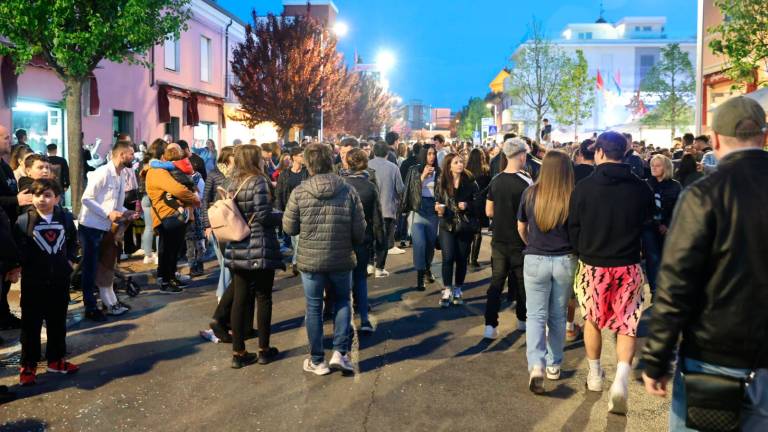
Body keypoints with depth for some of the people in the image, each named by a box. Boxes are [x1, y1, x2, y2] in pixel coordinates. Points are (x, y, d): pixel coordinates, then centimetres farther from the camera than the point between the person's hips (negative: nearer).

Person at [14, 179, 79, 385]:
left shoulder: (65, 218, 0)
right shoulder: (24, 220, -9)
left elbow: (73, 241, 15)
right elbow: (16, 247, -7)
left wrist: (70, 259, 5)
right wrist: (20, 266, -15)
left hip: (60, 280, 3)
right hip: (33, 282, -3)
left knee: (58, 322, 14)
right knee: (31, 324, 5)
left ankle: (56, 359, 29)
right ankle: (28, 366, 17)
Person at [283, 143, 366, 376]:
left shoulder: (299, 192, -11)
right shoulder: (348, 191, -9)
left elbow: (289, 228, -3)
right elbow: (360, 232, -6)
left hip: (310, 260, -1)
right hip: (342, 260, 1)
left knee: (314, 308, 13)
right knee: (342, 302, 21)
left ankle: (317, 360, 21)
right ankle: (340, 352, 13)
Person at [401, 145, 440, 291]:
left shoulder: (438, 171, 4)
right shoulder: (415, 170, 1)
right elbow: (411, 189, -5)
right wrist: (422, 176, -14)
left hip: (433, 209, 2)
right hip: (418, 209, -2)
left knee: (431, 243, 12)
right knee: (420, 243, -11)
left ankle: (427, 269, 34)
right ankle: (420, 276, -4)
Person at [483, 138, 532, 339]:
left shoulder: (495, 181, 0)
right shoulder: (525, 181, -14)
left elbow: (489, 212, 7)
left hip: (499, 240, 4)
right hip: (519, 241, -4)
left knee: (496, 282, 6)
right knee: (522, 282, 13)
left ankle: (490, 325, 0)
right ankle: (522, 320, 28)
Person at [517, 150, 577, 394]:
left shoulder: (530, 194, -5)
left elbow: (521, 229, 9)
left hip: (535, 260, 0)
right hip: (565, 261, 0)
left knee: (536, 315, 5)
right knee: (558, 315, 16)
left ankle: (536, 366, -12)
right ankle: (554, 365, 26)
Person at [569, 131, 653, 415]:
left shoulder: (584, 187, -9)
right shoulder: (641, 188, -6)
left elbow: (573, 228, -2)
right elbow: (647, 223, 7)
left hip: (593, 266, 0)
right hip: (629, 266, 0)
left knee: (593, 320, 18)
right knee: (627, 325, 8)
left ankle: (595, 375, 30)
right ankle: (621, 379, -9)